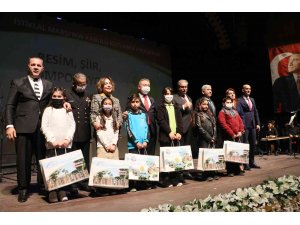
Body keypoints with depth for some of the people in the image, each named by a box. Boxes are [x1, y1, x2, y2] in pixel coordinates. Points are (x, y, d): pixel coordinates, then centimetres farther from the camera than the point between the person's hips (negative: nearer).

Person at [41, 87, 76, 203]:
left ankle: (62, 191, 6)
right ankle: (52, 192, 4)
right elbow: (44, 127, -1)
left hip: (66, 144, 1)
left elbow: (72, 126, 6)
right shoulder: (48, 110, 8)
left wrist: (67, 139, -9)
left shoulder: (68, 110, 13)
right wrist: (53, 140, -12)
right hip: (52, 144, -1)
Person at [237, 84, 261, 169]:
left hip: (253, 125, 7)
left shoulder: (252, 100, 17)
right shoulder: (239, 100, -7)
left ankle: (251, 162, 24)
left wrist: (258, 123, 11)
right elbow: (238, 113, -15)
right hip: (245, 125, -7)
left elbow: (256, 112, 18)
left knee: (253, 144, 12)